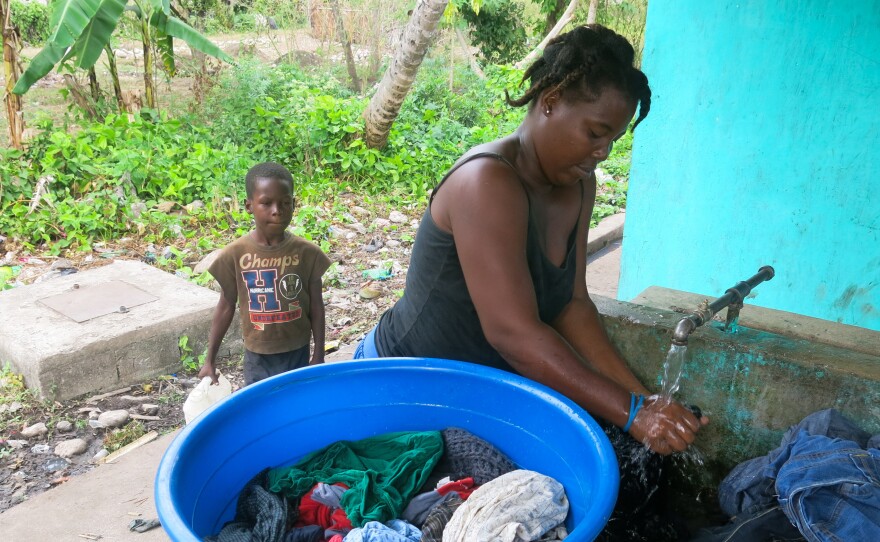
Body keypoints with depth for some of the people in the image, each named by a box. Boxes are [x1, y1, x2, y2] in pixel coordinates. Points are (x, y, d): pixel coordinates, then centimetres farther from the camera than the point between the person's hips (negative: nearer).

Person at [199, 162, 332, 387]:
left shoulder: (306, 253, -11)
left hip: (297, 354, 0)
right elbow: (226, 308, -1)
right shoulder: (235, 254, -11)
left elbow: (316, 308, -3)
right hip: (257, 357, 0)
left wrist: (319, 355, 1)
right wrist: (210, 360, 3)